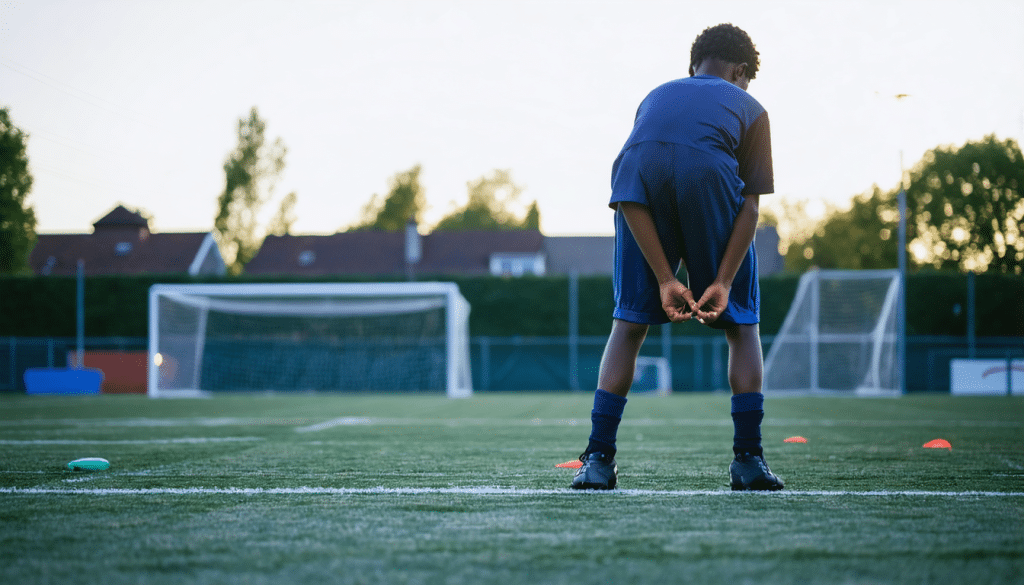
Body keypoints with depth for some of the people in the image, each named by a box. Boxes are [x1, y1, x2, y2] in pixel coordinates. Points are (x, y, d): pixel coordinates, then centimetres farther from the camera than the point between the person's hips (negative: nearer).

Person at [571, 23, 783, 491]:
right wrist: (722, 282, 6)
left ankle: (599, 459, 8)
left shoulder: (656, 97, 35)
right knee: (742, 323, 15)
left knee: (629, 322, 15)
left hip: (637, 174, 2)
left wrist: (665, 280, 11)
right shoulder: (748, 107, 30)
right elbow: (750, 207, 12)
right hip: (708, 173, -2)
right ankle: (748, 461, 10)